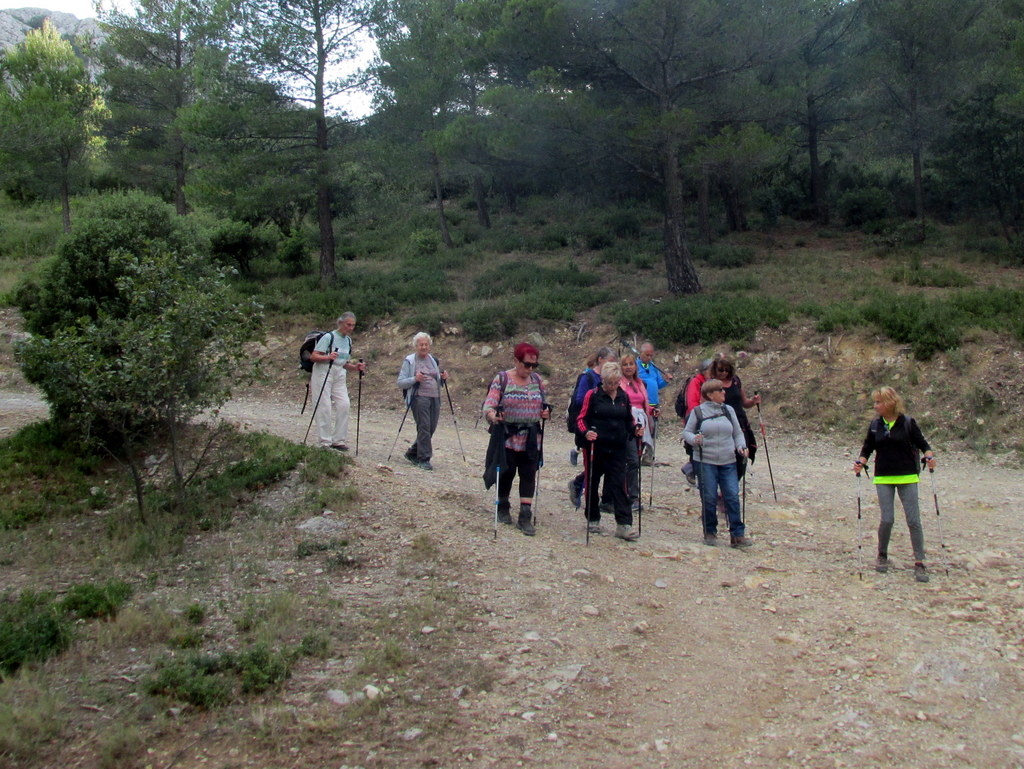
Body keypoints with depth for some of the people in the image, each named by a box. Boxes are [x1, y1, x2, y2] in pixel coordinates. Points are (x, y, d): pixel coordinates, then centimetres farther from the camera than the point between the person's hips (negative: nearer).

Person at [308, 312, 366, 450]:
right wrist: (328, 357, -29)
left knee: (344, 405, -5)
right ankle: (325, 442, -1)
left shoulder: (348, 340, 13)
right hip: (323, 373, -6)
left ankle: (338, 440, 3)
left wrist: (356, 367, 0)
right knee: (324, 407, -8)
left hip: (339, 375, 6)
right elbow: (313, 356, -13)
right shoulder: (328, 337, -8)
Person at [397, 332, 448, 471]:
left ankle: (412, 453, 22)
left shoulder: (434, 360, 18)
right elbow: (400, 382, -4)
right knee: (424, 427, -12)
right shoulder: (409, 361, 1)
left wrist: (443, 378, 4)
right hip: (419, 397, -6)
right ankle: (423, 459, -5)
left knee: (431, 428, 5)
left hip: (435, 398, 6)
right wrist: (414, 379, -20)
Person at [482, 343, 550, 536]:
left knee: (529, 475, 0)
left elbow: (542, 403, 20)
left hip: (531, 439, 4)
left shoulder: (537, 380, 9)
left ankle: (525, 517, 2)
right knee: (507, 473, 7)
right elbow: (489, 405, -11)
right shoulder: (502, 379, -5)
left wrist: (545, 412, -2)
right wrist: (493, 415, -33)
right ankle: (503, 508, 29)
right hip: (508, 437, -3)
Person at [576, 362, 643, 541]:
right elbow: (581, 418, -3)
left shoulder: (624, 397, 10)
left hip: (617, 449, 2)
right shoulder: (592, 395, -2)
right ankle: (593, 520, 25)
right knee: (592, 483, 8)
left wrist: (635, 430, -1)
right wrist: (586, 432, -22)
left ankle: (624, 524, -7)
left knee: (618, 485, -5)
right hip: (595, 446, -2)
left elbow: (629, 420, 19)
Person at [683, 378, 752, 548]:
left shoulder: (729, 410, 12)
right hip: (705, 462, -3)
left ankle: (737, 535, -1)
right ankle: (710, 533, 14)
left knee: (733, 496, -5)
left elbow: (737, 433, 17)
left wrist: (741, 446, -1)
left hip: (728, 462, 3)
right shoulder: (698, 411, 2)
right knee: (709, 498, 0)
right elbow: (686, 432, 5)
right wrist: (694, 439, -17)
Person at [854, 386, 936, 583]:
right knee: (887, 519, -3)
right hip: (883, 478, 2)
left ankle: (919, 563, 4)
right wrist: (861, 462, -6)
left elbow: (922, 443, 2)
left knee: (913, 520, -3)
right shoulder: (875, 425, 6)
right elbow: (867, 448, 12)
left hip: (907, 477, -2)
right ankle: (882, 556, 19)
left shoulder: (908, 423, -3)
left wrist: (929, 456, -17)